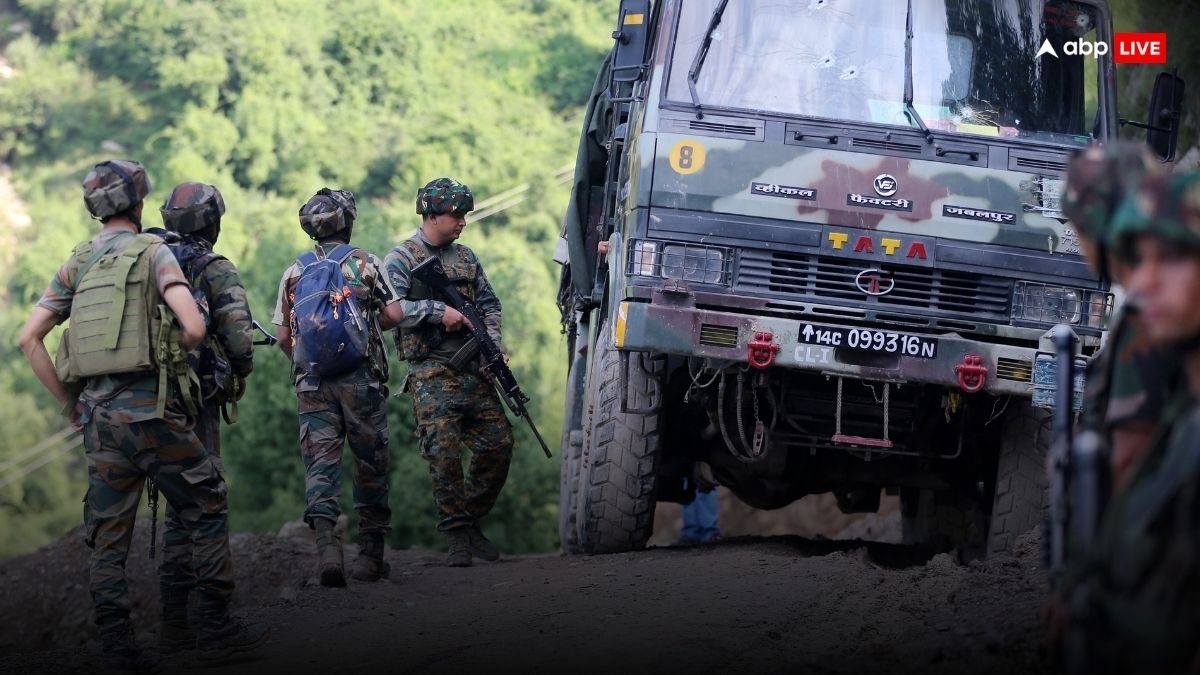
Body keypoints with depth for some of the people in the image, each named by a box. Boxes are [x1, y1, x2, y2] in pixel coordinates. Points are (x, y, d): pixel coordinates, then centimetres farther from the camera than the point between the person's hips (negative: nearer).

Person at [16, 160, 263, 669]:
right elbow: (194, 327, -16)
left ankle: (115, 645, 4)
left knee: (108, 533, 8)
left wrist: (68, 404, 14)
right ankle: (216, 627, 3)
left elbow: (29, 339, 8)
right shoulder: (152, 253, -3)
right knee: (207, 509, 6)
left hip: (96, 413, 5)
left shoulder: (76, 265, 12)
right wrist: (173, 353, 7)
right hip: (148, 407, -5)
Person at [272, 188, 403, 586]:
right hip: (361, 378, -1)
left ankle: (326, 542, -23)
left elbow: (283, 337, 8)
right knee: (370, 464, 8)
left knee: (320, 463, -2)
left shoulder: (295, 274, 8)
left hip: (312, 382, 2)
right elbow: (394, 315, -4)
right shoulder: (366, 264, 1)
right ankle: (370, 555, 13)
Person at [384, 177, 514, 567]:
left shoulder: (466, 258, 18)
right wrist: (438, 311, -18)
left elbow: (489, 304, 21)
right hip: (431, 372, -6)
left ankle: (472, 521, 17)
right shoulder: (401, 260, -1)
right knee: (444, 452, -12)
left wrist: (494, 344, 3)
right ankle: (457, 536, -5)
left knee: (498, 445, 1)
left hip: (473, 370, 6)